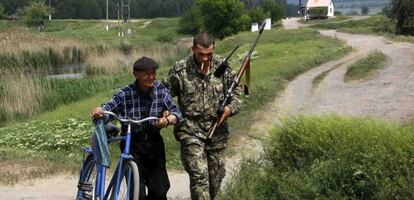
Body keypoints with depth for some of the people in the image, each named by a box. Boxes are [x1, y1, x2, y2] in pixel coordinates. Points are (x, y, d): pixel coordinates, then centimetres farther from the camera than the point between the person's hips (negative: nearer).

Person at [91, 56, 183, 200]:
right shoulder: (125, 95, -13)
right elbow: (108, 110, -19)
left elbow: (177, 113, -7)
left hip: (154, 145, 3)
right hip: (133, 146, -3)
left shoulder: (161, 90, -4)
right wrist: (100, 113, -42)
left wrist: (168, 120, -29)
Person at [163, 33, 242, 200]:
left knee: (216, 176, 14)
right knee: (199, 176, -13)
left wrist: (231, 108, -9)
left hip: (217, 130, 4)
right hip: (191, 131, -4)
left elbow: (236, 91, 10)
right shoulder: (180, 70, -9)